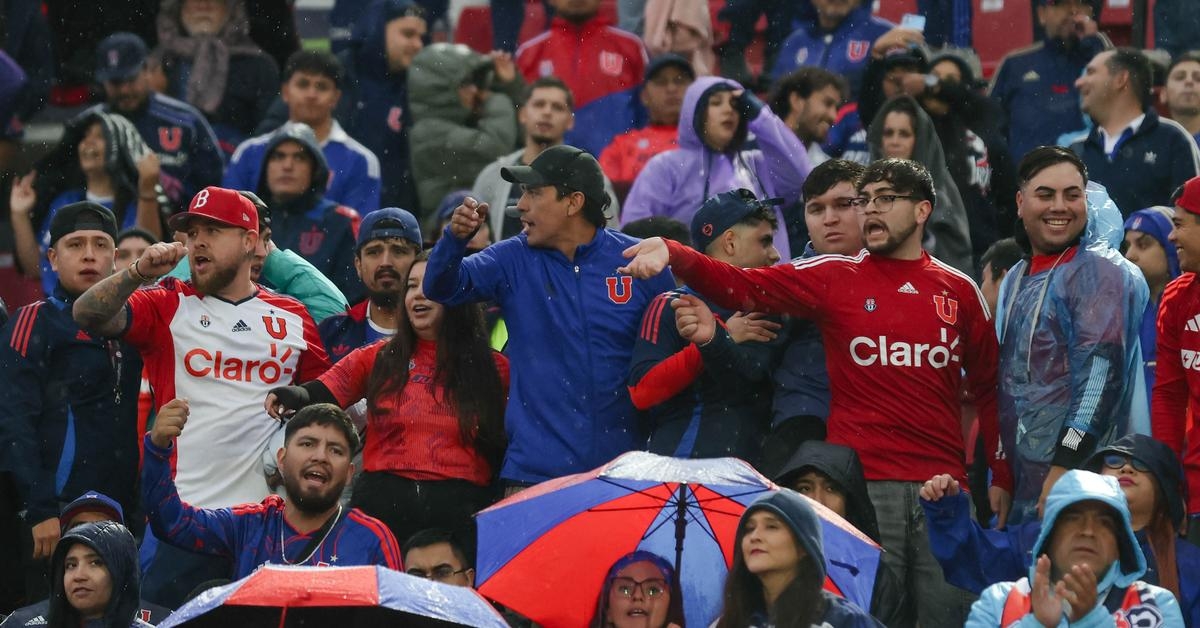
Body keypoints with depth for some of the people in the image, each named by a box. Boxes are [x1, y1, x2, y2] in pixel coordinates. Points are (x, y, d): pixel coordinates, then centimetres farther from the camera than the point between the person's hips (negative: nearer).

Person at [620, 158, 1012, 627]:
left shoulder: (959, 291, 10)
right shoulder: (835, 277, 5)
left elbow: (989, 388, 14)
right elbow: (744, 287, -5)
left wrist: (1001, 478, 9)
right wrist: (672, 254, -21)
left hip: (942, 484, 2)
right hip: (862, 482, -2)